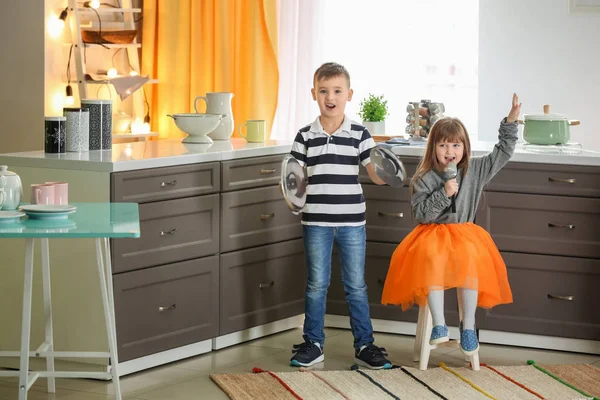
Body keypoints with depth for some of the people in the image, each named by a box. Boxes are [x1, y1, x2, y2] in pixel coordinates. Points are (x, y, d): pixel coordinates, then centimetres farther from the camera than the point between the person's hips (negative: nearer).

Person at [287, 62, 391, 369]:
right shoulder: (305, 136, 0)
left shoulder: (359, 135, -1)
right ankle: (313, 344, 19)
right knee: (316, 284, 8)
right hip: (316, 221, 0)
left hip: (351, 221, 0)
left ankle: (364, 345, 17)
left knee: (356, 285, 7)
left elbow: (376, 176, -3)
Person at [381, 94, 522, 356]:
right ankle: (439, 325, -36)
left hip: (464, 234, 2)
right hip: (433, 235, -2)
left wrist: (511, 121, 2)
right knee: (432, 259, -34)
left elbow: (503, 153, 10)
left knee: (470, 258, -31)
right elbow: (421, 214, -7)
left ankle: (468, 325, -23)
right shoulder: (423, 180, -1)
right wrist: (444, 194, -17)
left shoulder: (475, 170, 7)